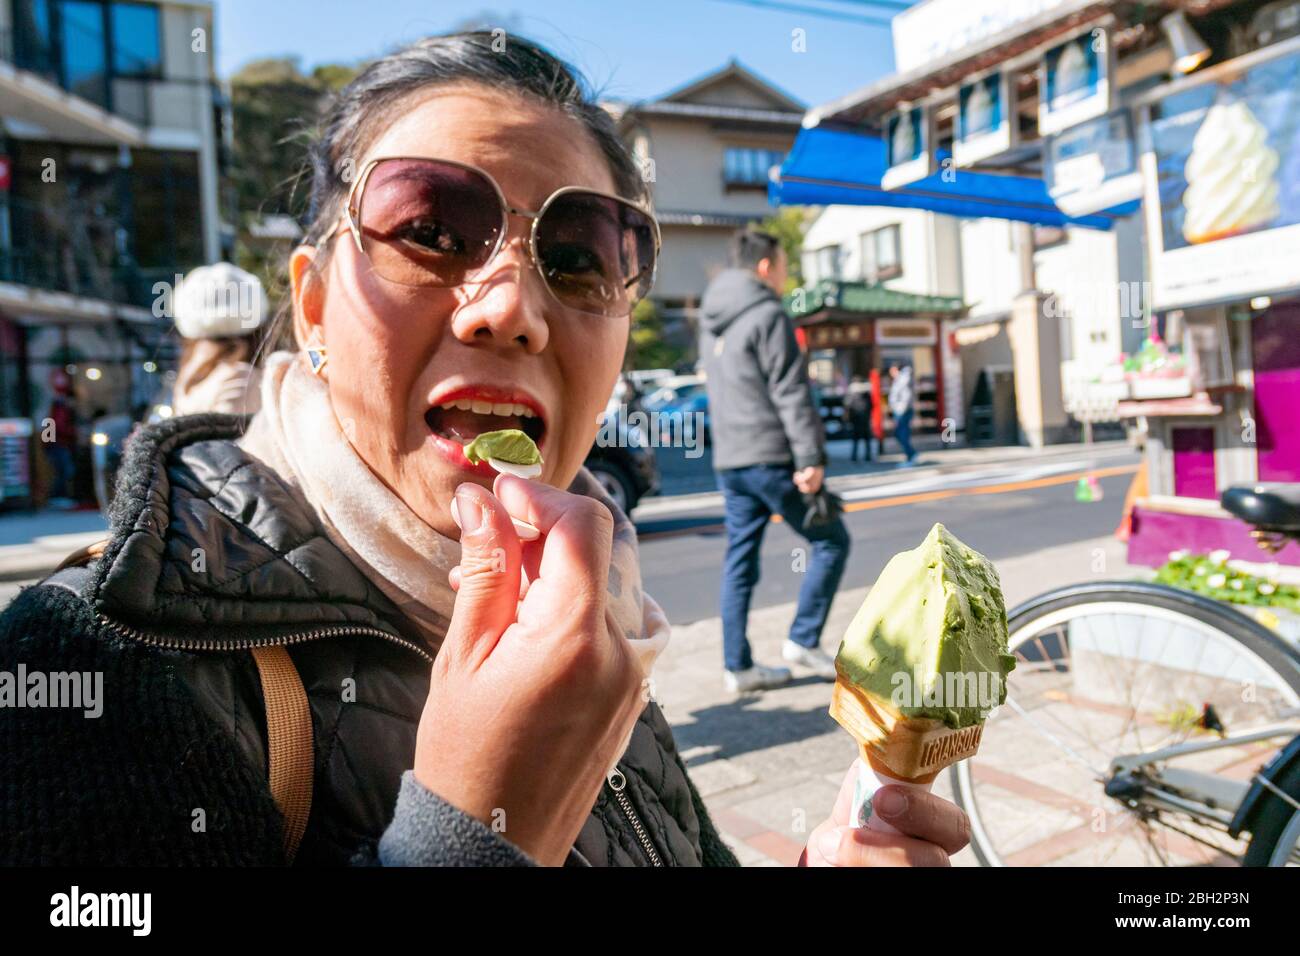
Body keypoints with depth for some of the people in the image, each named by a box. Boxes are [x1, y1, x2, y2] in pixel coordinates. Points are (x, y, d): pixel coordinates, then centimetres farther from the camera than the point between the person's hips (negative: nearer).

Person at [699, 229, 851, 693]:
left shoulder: (711, 320, 16)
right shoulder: (768, 316, -10)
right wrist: (811, 457, -16)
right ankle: (803, 640, 5)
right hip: (772, 456, -8)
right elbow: (790, 393, -15)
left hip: (729, 461, 8)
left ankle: (738, 665, 12)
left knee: (739, 561, 9)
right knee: (830, 542, 6)